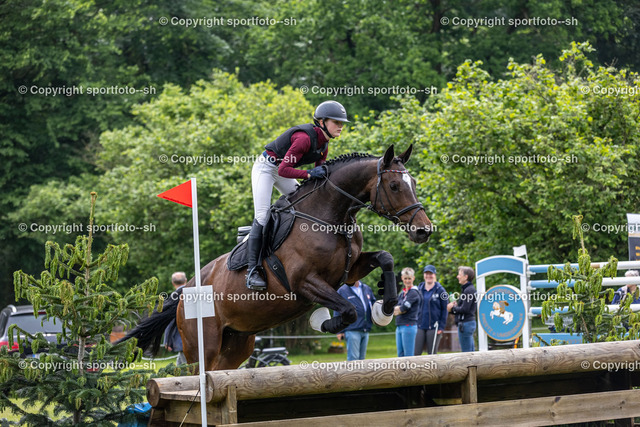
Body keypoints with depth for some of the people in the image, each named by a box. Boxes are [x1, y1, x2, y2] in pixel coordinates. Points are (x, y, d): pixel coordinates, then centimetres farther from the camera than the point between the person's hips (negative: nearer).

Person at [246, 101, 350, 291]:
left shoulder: (323, 143, -2)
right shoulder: (304, 138, -29)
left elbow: (319, 172, 8)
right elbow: (284, 170, -33)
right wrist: (309, 174, -39)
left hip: (283, 170, 10)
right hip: (266, 168, -9)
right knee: (262, 216, -15)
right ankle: (252, 270, -17)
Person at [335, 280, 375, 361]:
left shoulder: (367, 289, 14)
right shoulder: (342, 291, 0)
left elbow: (374, 304, 24)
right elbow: (337, 312, -1)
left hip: (365, 330, 5)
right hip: (352, 331, -5)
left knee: (361, 358, 9)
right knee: (353, 358, -10)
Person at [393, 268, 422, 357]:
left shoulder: (414, 293, -8)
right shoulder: (401, 293, 17)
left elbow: (403, 308, -15)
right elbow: (394, 310, 7)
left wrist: (397, 309, 2)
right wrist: (399, 308, -11)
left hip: (409, 326, -9)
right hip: (399, 326, 9)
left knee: (408, 356, -7)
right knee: (400, 355, 10)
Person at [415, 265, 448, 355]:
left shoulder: (440, 290, 0)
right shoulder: (419, 289, 10)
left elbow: (445, 310, -1)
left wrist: (441, 327, -8)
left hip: (434, 327, -3)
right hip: (420, 326, 3)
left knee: (432, 353, 3)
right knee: (416, 352, -3)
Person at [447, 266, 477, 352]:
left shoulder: (469, 290, -15)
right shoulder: (470, 289, 17)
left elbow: (464, 309, -20)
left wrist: (453, 308, -5)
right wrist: (456, 305, 9)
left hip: (465, 323, -10)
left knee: (467, 352, -7)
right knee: (471, 351, 12)